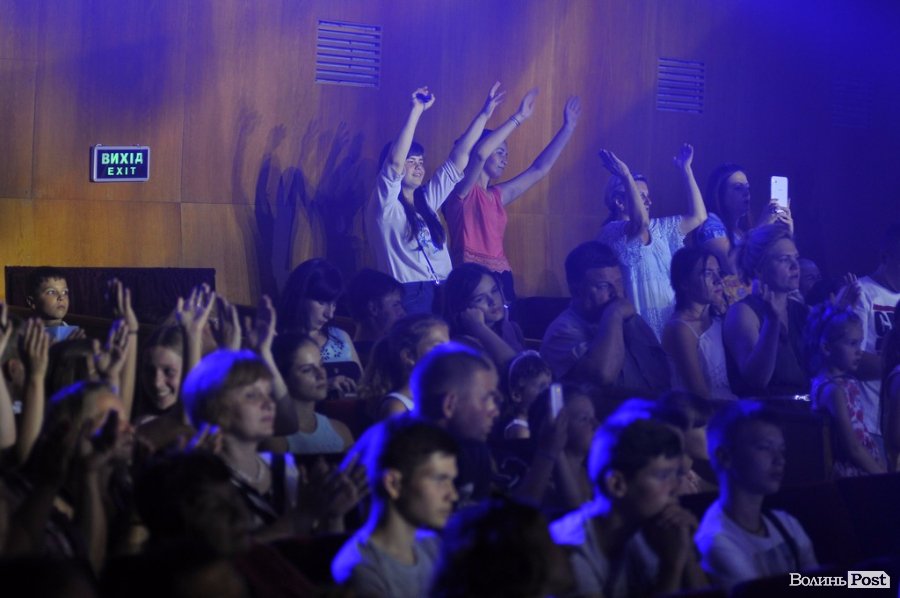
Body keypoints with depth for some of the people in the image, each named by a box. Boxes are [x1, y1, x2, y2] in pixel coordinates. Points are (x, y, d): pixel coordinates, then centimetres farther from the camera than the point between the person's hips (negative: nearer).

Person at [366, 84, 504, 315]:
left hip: (442, 294, 7)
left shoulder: (426, 200, 19)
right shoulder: (385, 205, 0)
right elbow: (394, 162, -17)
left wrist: (485, 113, 18)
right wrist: (417, 111, -17)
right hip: (407, 297, -7)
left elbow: (459, 157, 20)